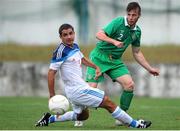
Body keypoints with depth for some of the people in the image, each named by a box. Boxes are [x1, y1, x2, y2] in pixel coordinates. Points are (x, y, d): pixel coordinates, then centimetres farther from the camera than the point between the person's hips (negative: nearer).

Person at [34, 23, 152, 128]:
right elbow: (51, 73, -18)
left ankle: (50, 119, 29)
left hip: (79, 88, 10)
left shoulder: (75, 46, 7)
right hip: (77, 90, -10)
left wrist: (96, 67, 21)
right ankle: (134, 124, 5)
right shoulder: (61, 51, -18)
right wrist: (52, 95, -18)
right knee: (109, 103, -5)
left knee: (82, 116, 27)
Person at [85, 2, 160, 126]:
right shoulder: (118, 22, -15)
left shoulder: (137, 31, 5)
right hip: (100, 56, -5)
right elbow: (99, 34, -21)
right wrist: (114, 41, -36)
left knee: (130, 84, -13)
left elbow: (137, 53, 17)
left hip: (115, 61, 5)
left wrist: (150, 69, 15)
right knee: (92, 87, -16)